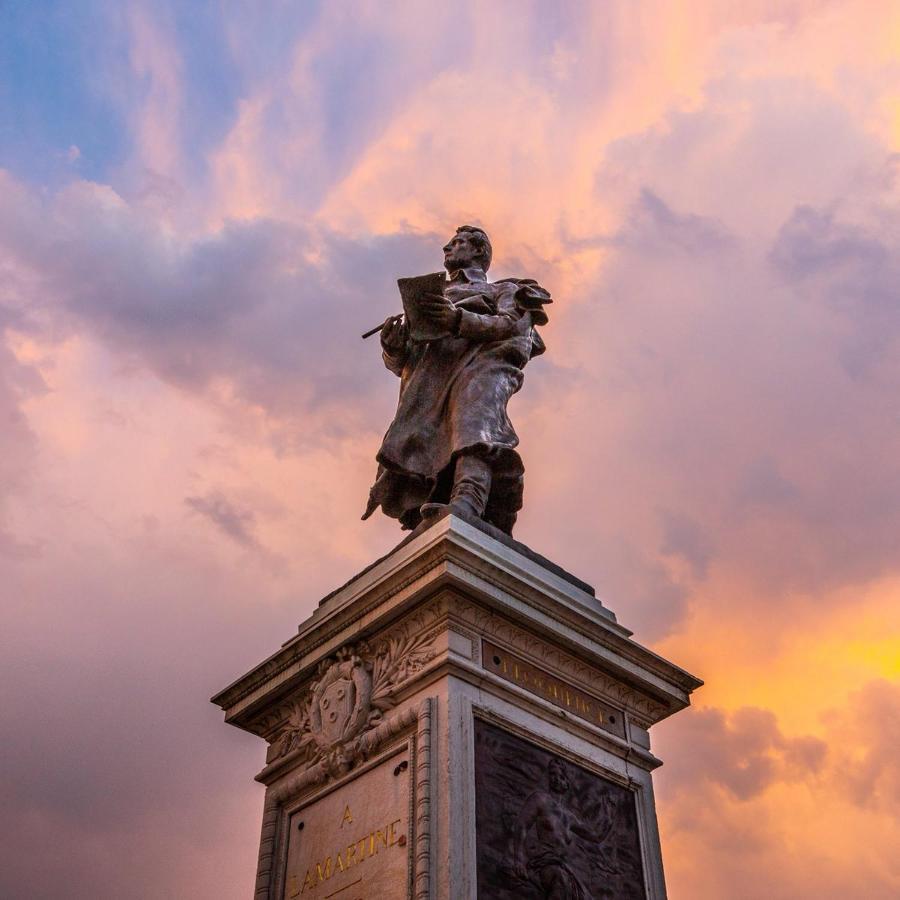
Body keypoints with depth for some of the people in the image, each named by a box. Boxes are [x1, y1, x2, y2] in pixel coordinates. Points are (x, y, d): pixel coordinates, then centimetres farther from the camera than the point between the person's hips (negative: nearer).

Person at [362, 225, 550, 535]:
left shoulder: (503, 290, 30)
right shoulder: (433, 298, 42)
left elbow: (513, 325, 4)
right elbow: (401, 364, 28)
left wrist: (460, 319, -11)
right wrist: (392, 344, 3)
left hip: (483, 359, -4)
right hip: (432, 370, 4)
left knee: (474, 420, -37)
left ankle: (465, 506, -63)